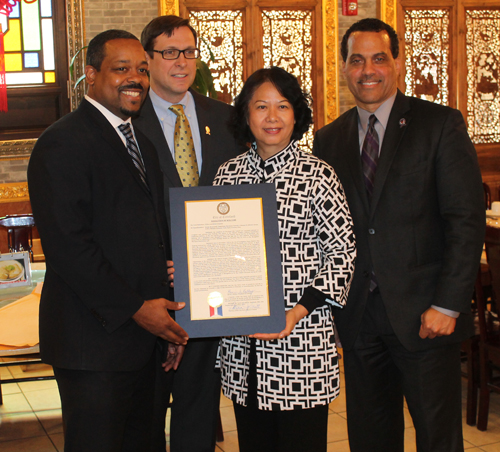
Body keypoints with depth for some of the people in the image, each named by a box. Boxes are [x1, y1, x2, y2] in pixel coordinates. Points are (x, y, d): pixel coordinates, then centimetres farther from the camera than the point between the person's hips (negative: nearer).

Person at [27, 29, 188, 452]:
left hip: (145, 333, 8)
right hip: (94, 341, -8)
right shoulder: (62, 144, -13)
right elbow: (68, 247, -20)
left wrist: (161, 302, 3)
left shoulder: (141, 142, 16)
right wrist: (135, 308, -18)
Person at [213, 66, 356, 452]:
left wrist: (300, 311, -14)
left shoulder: (317, 174, -4)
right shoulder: (228, 174, 8)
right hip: (242, 340, 4)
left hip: (303, 338, -3)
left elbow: (342, 253, -5)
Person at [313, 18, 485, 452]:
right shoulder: (328, 140, 9)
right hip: (357, 315, 4)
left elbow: (467, 219, -8)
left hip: (423, 314, -3)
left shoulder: (441, 124, -3)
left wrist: (447, 304, -13)